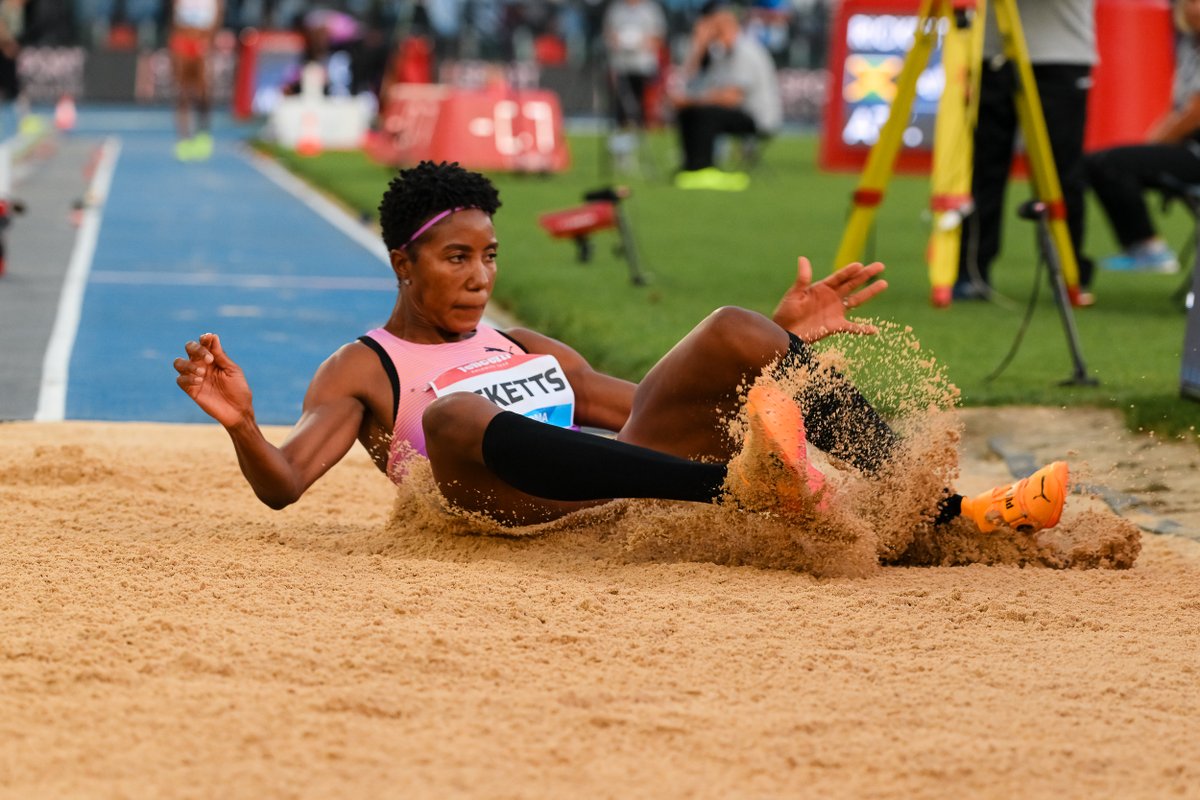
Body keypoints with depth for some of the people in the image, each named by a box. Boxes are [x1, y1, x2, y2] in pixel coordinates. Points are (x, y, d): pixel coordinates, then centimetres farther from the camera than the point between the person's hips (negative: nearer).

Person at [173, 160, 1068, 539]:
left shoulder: (532, 349, 33)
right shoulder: (361, 371, 16)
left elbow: (665, 413, 32)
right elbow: (283, 484, 1)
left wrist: (782, 341, 25)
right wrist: (243, 425, -21)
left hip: (621, 498, 6)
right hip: (519, 517, -6)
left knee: (734, 333, -7)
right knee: (457, 415, -37)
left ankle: (945, 508, -23)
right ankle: (742, 483, -56)